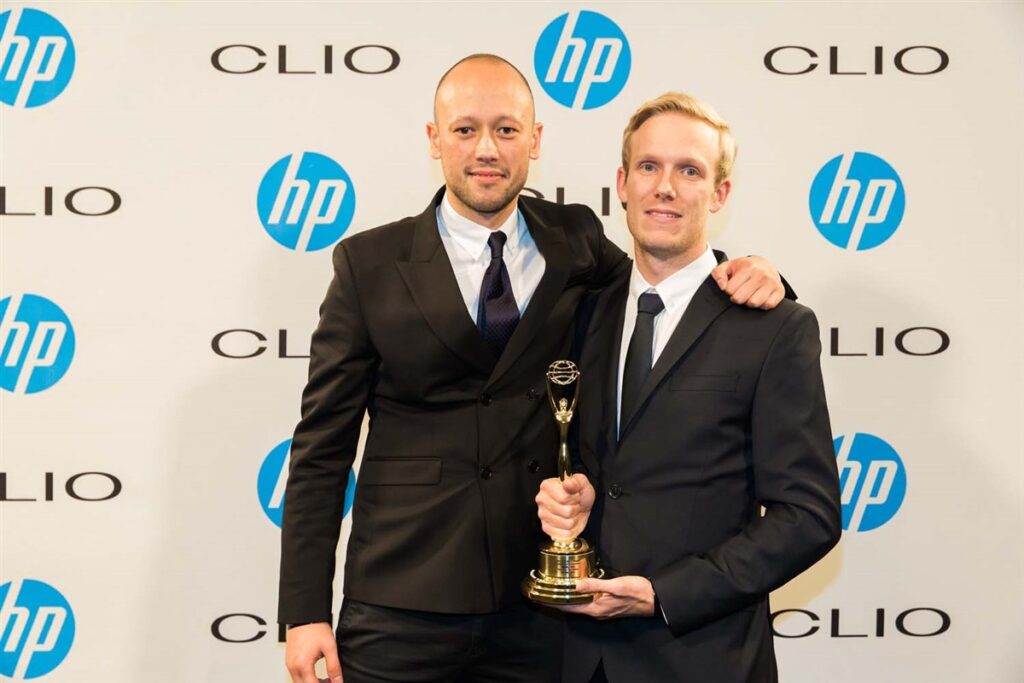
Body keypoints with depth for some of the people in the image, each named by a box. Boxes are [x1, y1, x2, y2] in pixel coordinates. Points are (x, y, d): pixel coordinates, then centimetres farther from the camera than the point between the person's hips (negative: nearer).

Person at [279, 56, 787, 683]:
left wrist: (746, 275, -7)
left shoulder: (576, 242, 4)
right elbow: (324, 444, -1)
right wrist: (305, 611, -5)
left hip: (538, 609, 2)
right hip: (401, 608, -1)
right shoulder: (370, 264, -2)